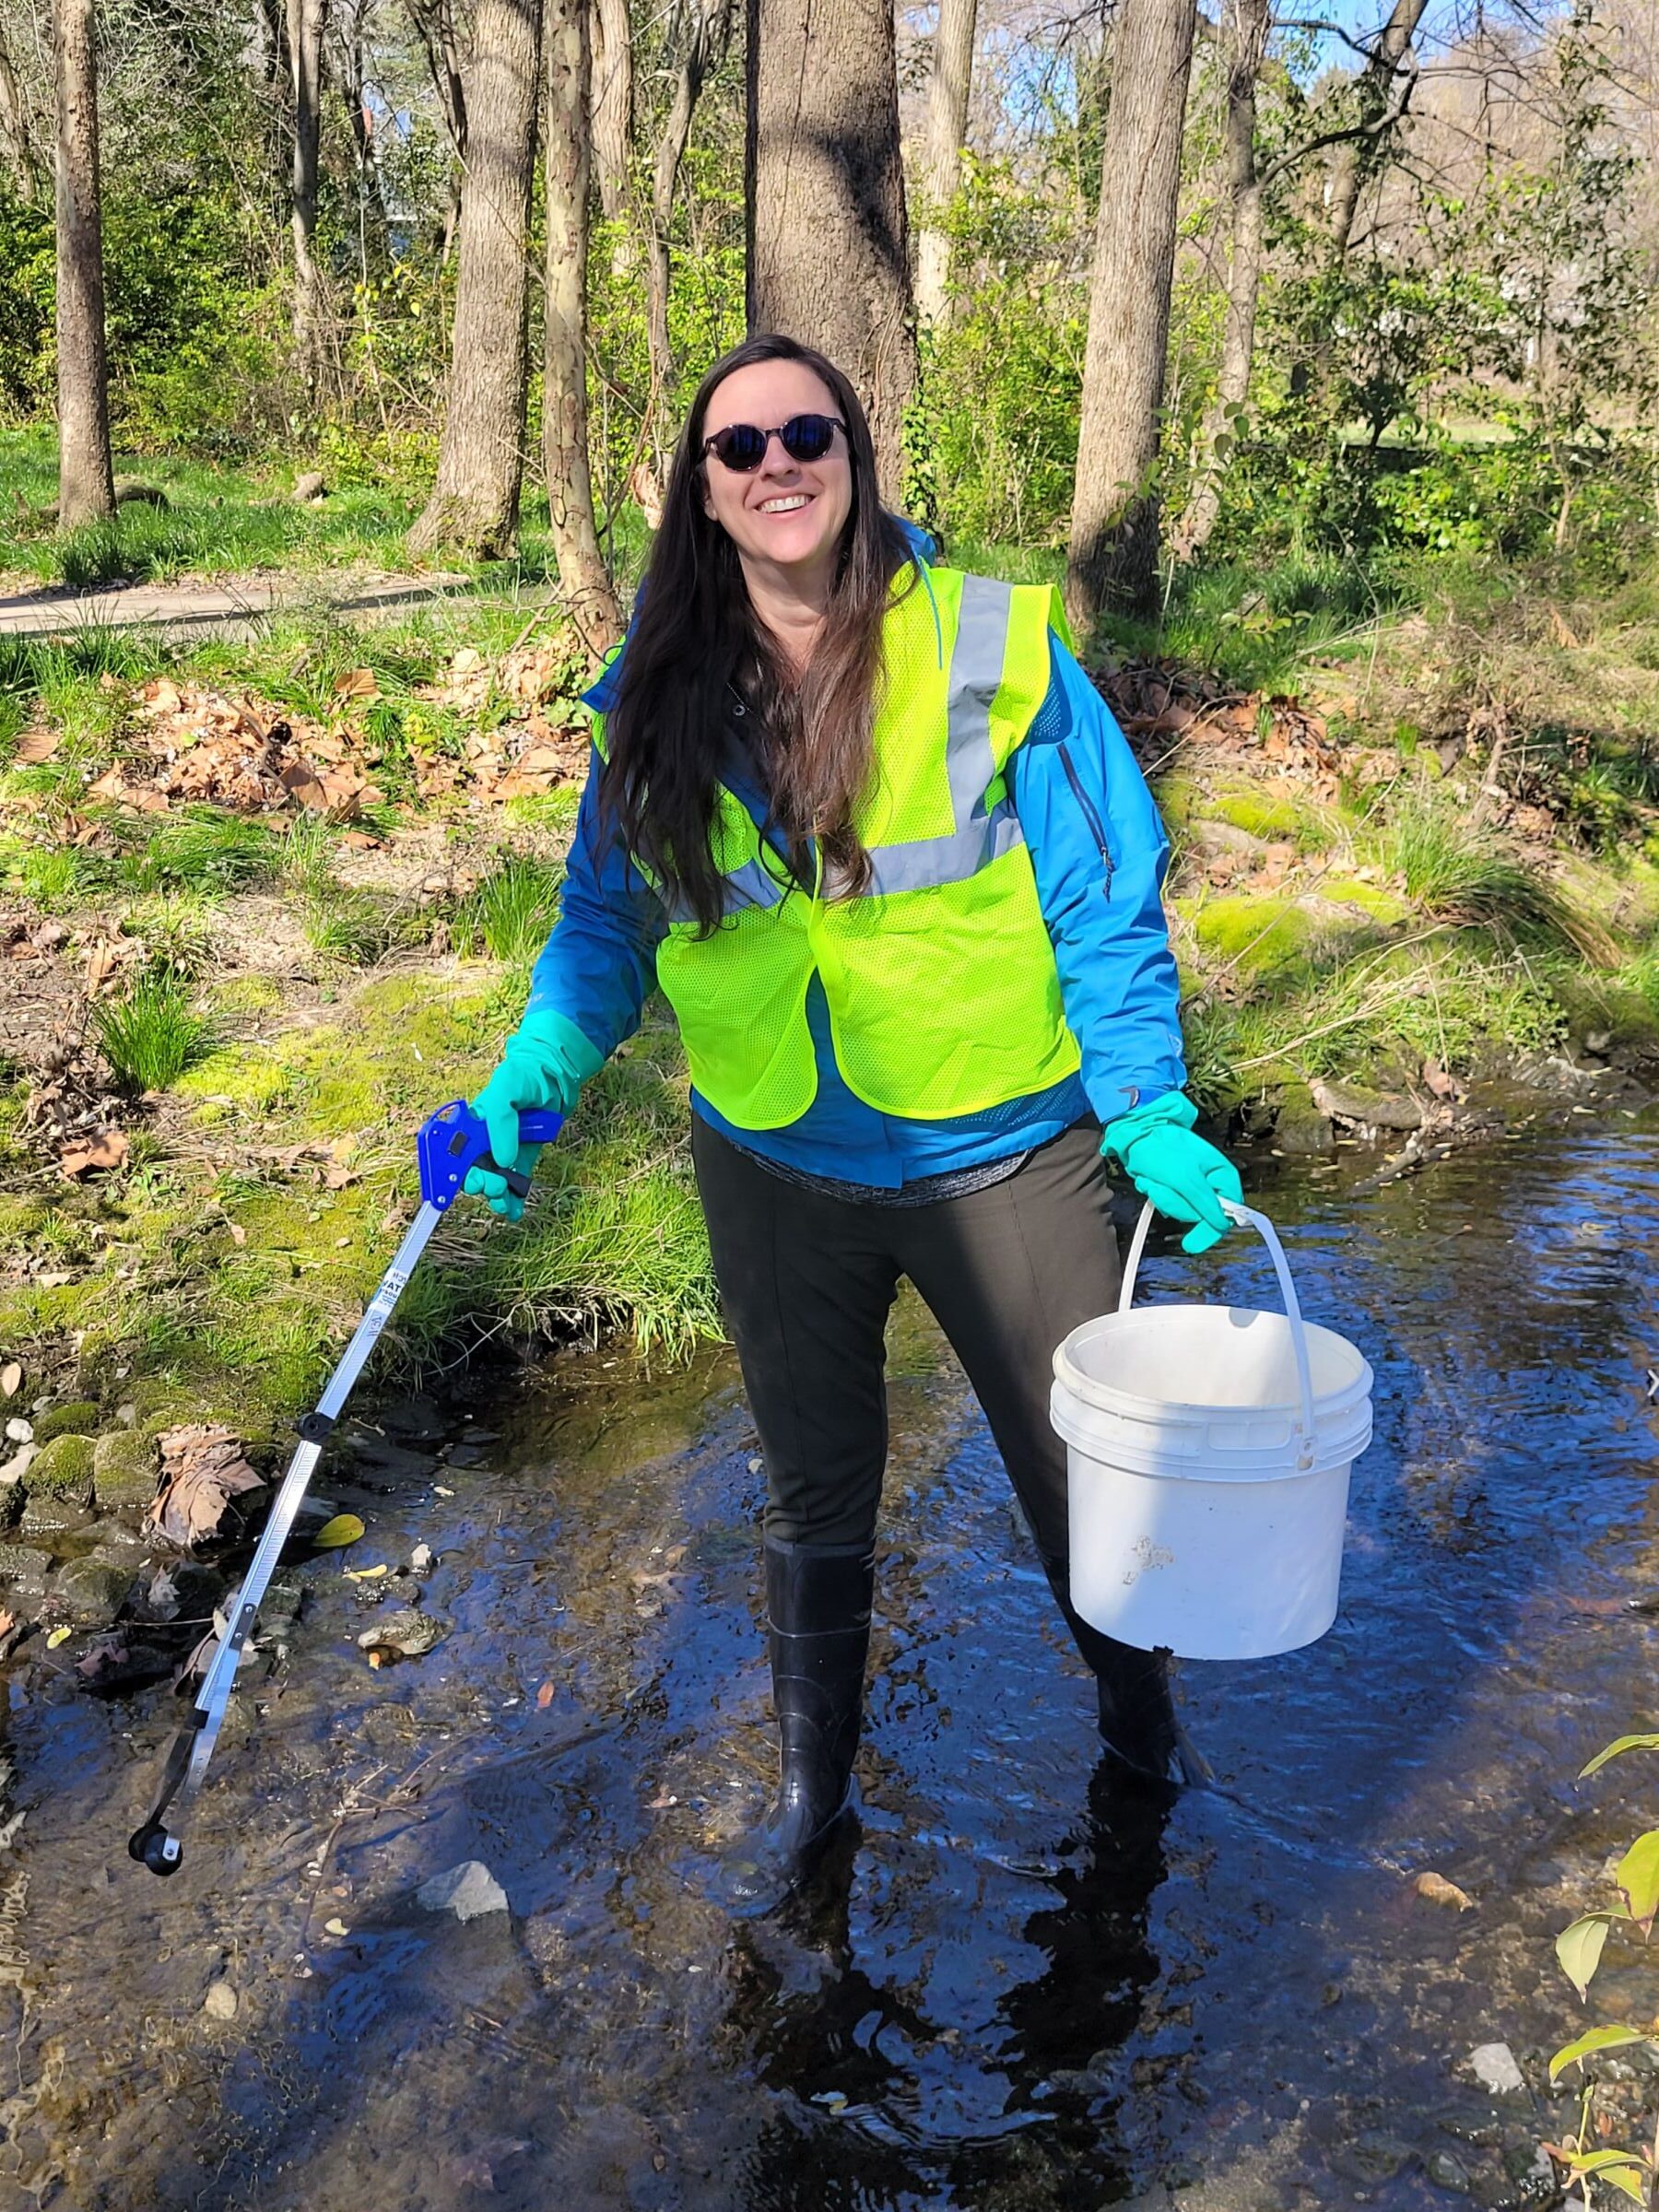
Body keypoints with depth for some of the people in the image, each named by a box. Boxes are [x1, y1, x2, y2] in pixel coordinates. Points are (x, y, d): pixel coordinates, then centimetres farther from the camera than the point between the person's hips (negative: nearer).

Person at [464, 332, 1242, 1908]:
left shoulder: (993, 648, -14)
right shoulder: (661, 694, -4)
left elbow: (1104, 904, -10)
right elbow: (607, 922, 3)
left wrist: (1151, 1114, -16)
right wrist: (530, 1081, -13)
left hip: (1002, 1155, -2)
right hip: (776, 1170, 3)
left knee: (1084, 1471, 15)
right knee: (814, 1491, 20)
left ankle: (1141, 1728, 46)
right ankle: (810, 1782, 43)